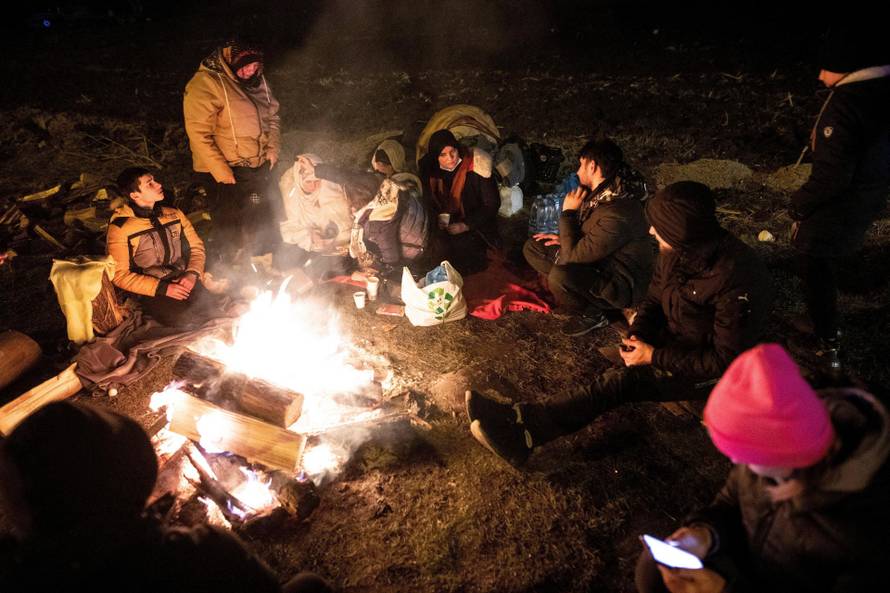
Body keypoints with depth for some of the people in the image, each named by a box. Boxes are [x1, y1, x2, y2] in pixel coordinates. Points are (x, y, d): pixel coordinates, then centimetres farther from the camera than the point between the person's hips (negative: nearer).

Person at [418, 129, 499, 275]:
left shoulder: (475, 167, -19)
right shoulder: (430, 169, -5)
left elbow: (492, 204, -13)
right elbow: (430, 201, 12)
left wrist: (467, 225, -20)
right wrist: (440, 217, -8)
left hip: (477, 226, -4)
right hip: (448, 224, 4)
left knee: (458, 245, -29)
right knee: (439, 245, -24)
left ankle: (476, 262, 2)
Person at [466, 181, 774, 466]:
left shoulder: (737, 277, -31)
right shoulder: (676, 250, -8)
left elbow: (726, 360, -26)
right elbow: (654, 300, 6)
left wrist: (654, 356, -25)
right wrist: (636, 336, -15)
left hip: (710, 372, -9)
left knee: (624, 379, -29)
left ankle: (523, 430, -40)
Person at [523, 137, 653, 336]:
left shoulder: (617, 213, -32)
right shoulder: (601, 192, -2)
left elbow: (573, 256, -28)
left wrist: (568, 212, -18)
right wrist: (563, 239, 0)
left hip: (622, 285, -9)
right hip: (599, 263, 9)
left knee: (559, 276, -37)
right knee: (532, 247, 5)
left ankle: (592, 314, -8)